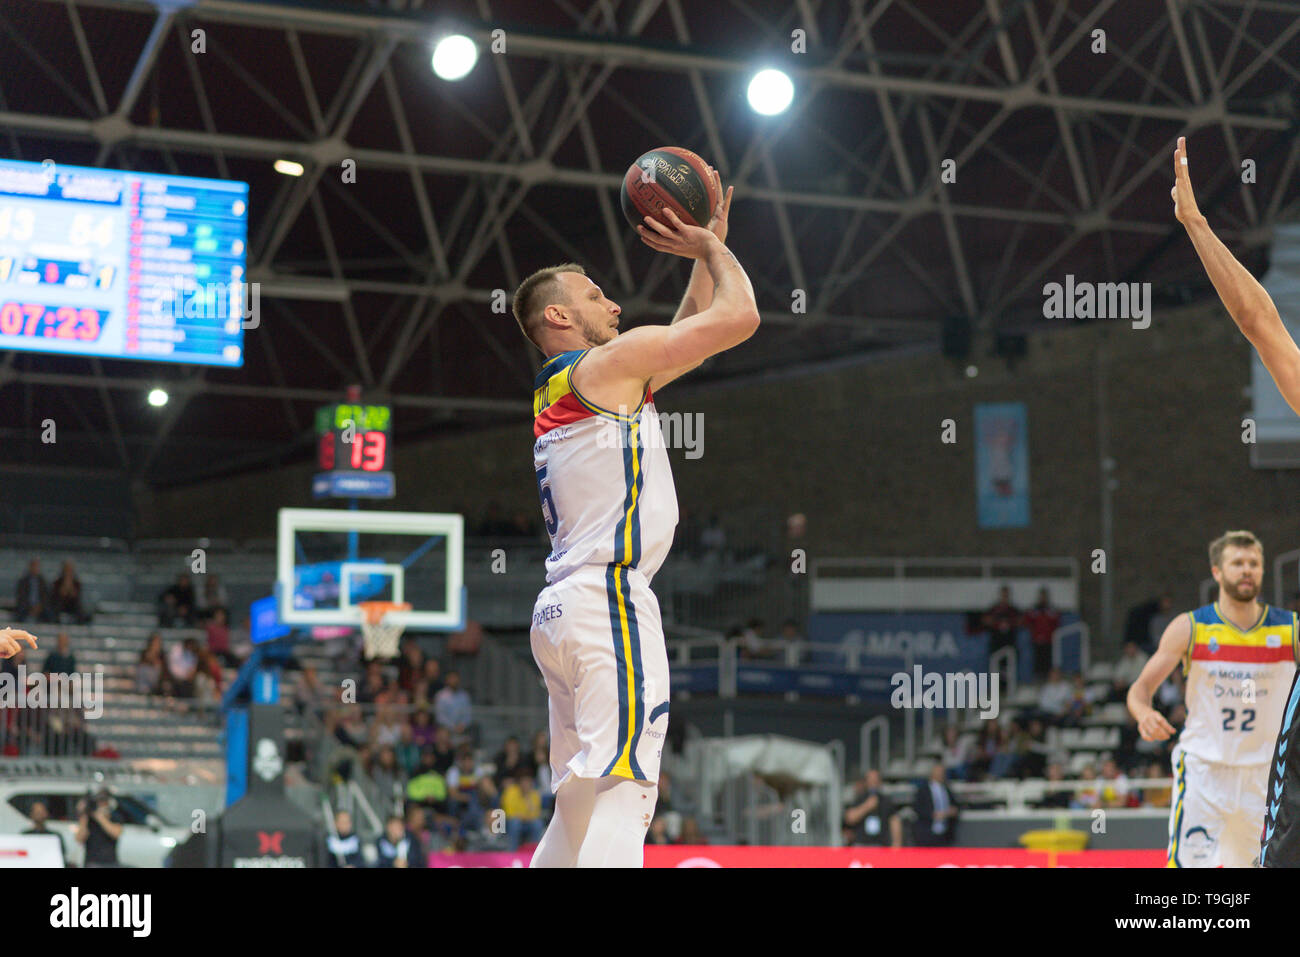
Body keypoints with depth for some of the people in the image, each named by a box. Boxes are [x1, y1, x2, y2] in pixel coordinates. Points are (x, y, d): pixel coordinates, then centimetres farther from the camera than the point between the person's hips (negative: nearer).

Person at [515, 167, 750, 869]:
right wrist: (713, 248, 12)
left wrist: (707, 250, 30)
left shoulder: (557, 393, 24)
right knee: (620, 795, -19)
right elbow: (739, 316, -4)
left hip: (564, 606, 10)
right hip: (608, 600, -10)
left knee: (580, 806, 12)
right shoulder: (610, 364, -3)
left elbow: (689, 331, 35)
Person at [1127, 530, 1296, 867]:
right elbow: (1140, 689, -2)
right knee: (1187, 862, -14)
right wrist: (1144, 714, -25)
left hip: (1264, 773, 2)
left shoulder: (1289, 630, -1)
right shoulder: (1189, 628, -4)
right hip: (1203, 767, -2)